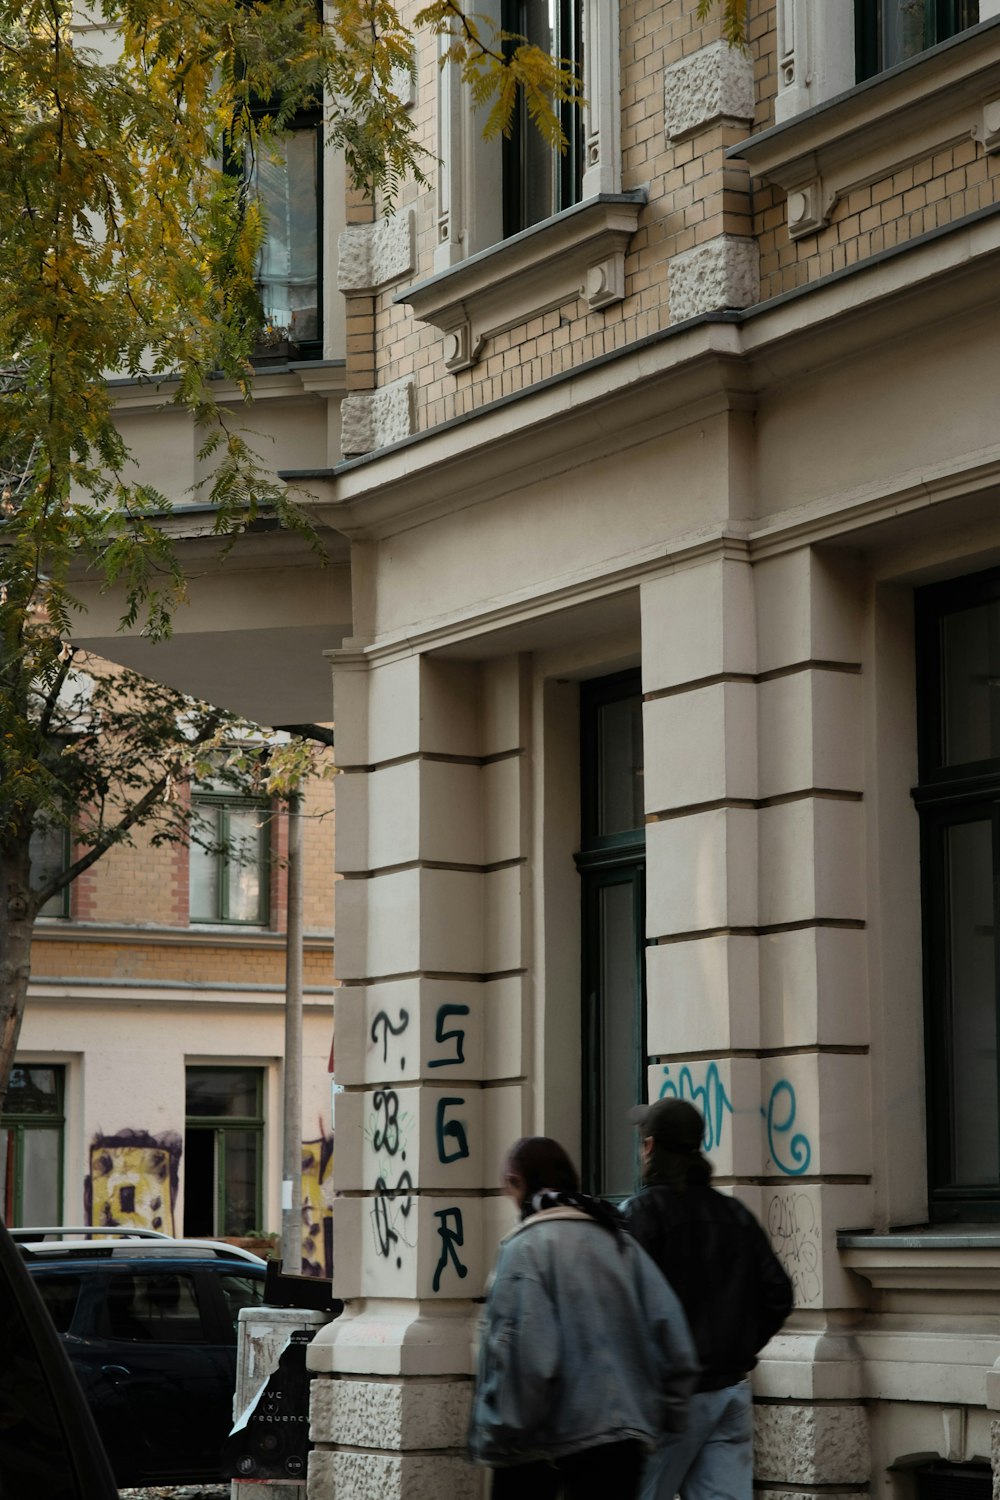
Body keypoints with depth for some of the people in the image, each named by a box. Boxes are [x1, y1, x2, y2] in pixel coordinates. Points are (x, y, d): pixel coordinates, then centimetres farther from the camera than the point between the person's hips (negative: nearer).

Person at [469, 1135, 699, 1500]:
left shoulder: (526, 1247, -11)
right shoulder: (619, 1240, 8)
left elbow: (523, 1354, -20)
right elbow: (670, 1331, 4)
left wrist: (500, 1435, -12)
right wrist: (664, 1415, 11)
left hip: (542, 1441, -5)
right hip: (621, 1433, 5)